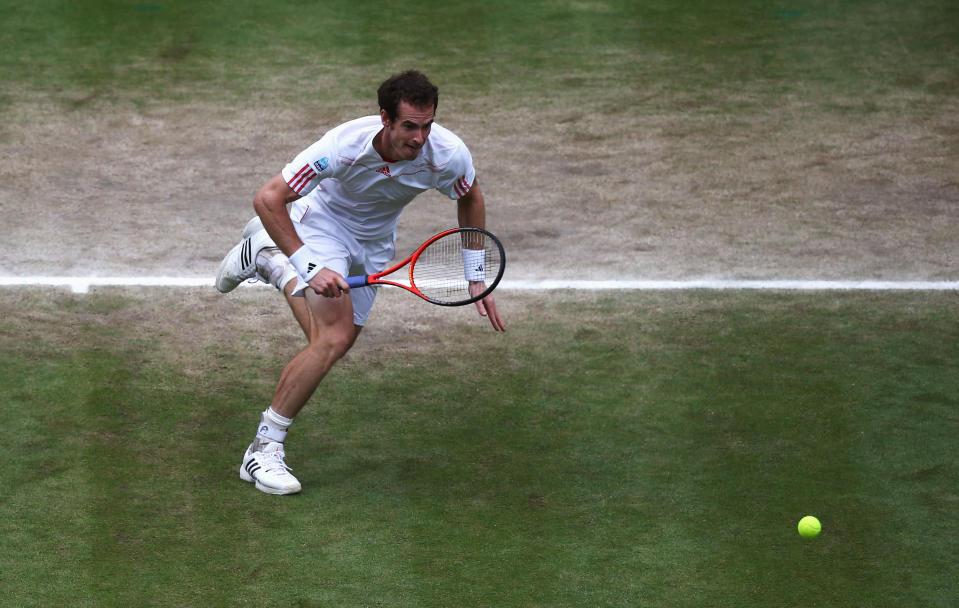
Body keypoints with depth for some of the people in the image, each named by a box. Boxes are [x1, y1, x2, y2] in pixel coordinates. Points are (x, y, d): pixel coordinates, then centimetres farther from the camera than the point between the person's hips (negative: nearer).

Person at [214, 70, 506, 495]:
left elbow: (469, 198, -2)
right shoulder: (345, 145, -37)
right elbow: (268, 199, -32)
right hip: (322, 225, -5)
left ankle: (263, 257, 36)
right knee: (333, 340, -25)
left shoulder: (448, 154, -27)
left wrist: (477, 279, -2)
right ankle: (264, 449, -12)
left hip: (374, 245, 5)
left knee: (337, 341, 15)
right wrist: (308, 265, -39)